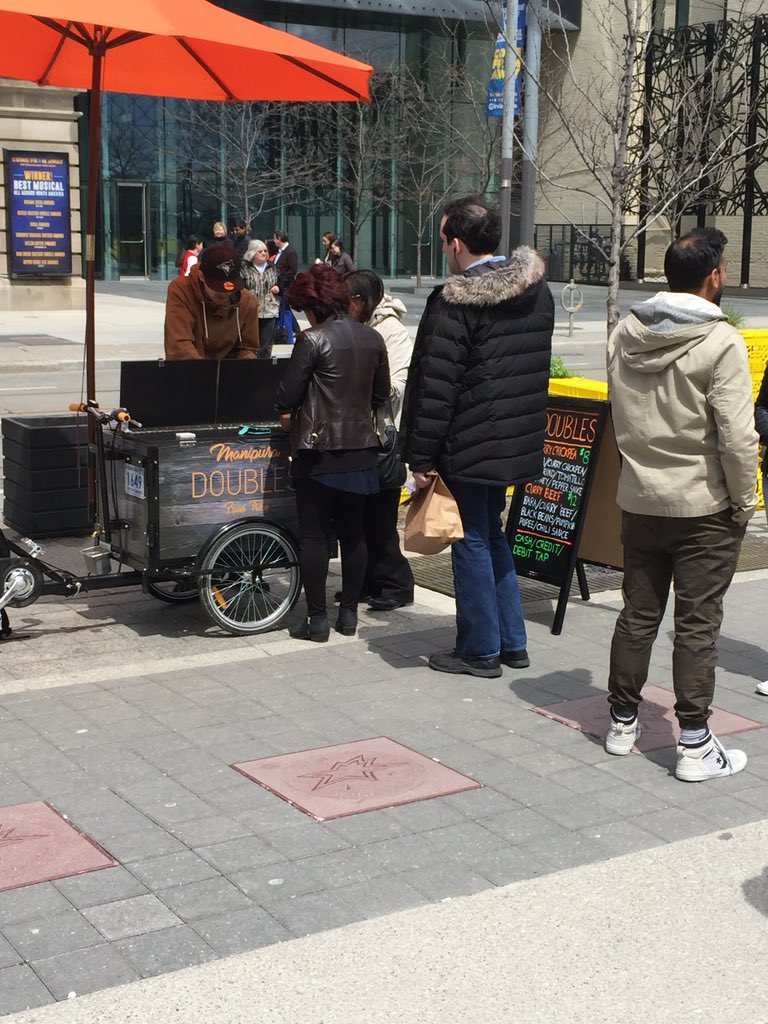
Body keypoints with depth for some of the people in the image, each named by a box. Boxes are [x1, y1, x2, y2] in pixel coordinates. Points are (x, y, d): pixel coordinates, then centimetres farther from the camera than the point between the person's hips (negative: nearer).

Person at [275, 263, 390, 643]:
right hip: (360, 449, 6)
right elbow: (381, 392, 14)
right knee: (352, 532, 13)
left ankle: (317, 620, 4)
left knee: (313, 535, 2)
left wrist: (284, 407, 12)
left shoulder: (312, 340, -13)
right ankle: (349, 614, 19)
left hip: (319, 449, -6)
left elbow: (287, 396, -9)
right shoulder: (372, 338, 5)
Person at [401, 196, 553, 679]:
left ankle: (480, 649, 14)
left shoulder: (456, 302, -17)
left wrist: (422, 457, -13)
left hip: (470, 443, -8)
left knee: (473, 540, 4)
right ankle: (512, 641, 25)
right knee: (493, 533, 19)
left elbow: (437, 386, -18)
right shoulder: (538, 290, 7)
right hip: (520, 437, 8)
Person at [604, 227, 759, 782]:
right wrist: (744, 503, -7)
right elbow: (738, 437, -18)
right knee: (698, 624, 2)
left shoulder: (625, 335, 2)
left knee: (637, 614, 15)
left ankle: (622, 722, 25)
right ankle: (695, 746, 8)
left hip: (638, 501, 5)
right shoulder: (720, 343, -17)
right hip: (704, 507, -5)